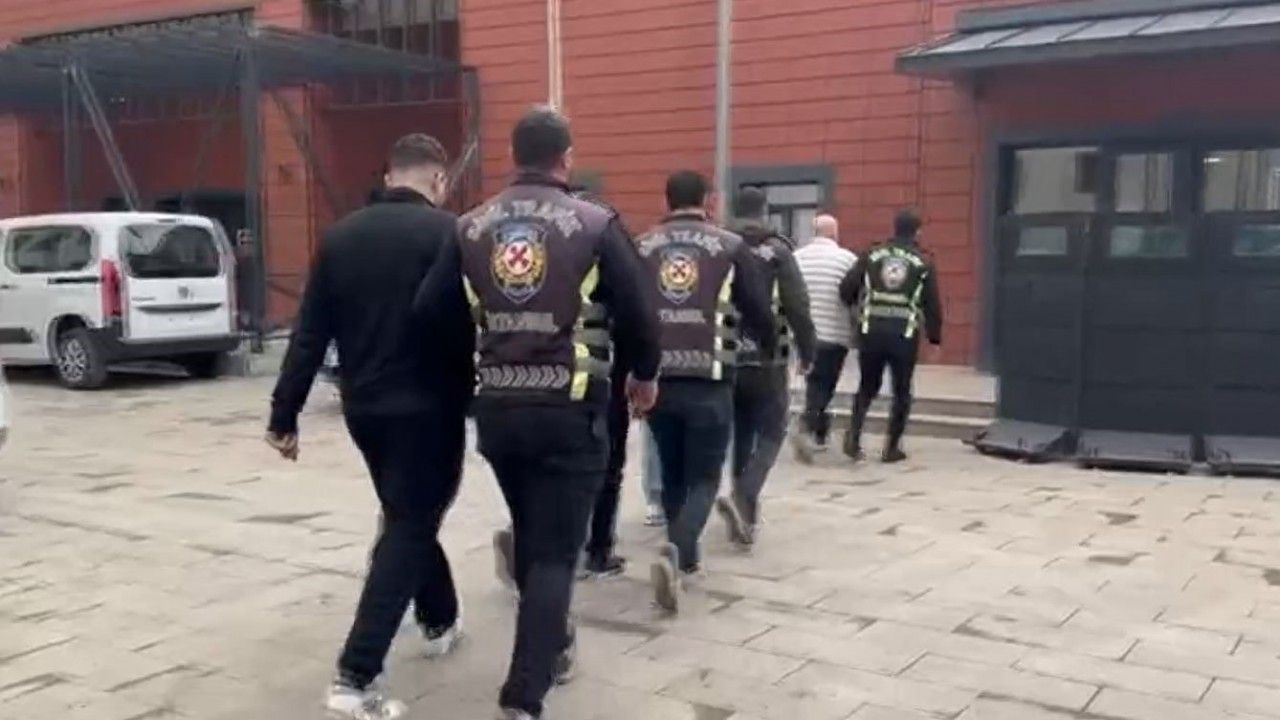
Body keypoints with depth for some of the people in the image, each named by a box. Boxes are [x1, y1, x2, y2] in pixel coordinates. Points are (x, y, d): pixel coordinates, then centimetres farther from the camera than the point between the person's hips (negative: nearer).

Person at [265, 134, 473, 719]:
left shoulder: (341, 235, 6)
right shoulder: (446, 232, -10)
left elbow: (309, 334, 4)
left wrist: (284, 414, 7)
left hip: (363, 407, 6)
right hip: (427, 407, -6)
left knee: (410, 516, 24)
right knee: (408, 529, 0)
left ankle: (440, 621, 42)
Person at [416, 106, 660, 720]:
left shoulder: (471, 228, 3)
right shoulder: (596, 226, -7)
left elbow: (430, 313, 0)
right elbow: (637, 315, -4)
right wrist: (645, 376, 14)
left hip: (497, 408, 4)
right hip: (571, 411, -4)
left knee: (528, 535, 24)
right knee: (555, 551, 2)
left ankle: (551, 647, 42)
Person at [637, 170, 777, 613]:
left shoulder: (641, 247, 5)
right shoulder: (730, 247, 1)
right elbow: (757, 311, 3)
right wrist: (770, 347, 24)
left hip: (656, 379, 3)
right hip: (708, 382, -3)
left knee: (672, 473, 20)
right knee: (704, 478, 5)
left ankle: (684, 555, 30)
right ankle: (675, 554, -17)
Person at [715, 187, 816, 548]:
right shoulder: (777, 251, -4)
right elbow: (797, 307, -9)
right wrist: (807, 352, 1)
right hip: (767, 360, -4)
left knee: (741, 434, 17)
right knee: (771, 433, 5)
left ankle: (744, 509, 22)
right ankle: (744, 500, -16)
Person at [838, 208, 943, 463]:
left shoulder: (872, 254, 7)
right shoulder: (923, 262, 5)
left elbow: (846, 288, 2)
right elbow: (932, 304, 4)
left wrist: (856, 308, 22)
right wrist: (934, 337, 13)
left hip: (871, 331, 2)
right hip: (904, 334, -1)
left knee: (867, 387, 16)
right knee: (901, 391, 13)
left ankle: (853, 434, -3)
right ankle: (892, 447, 12)